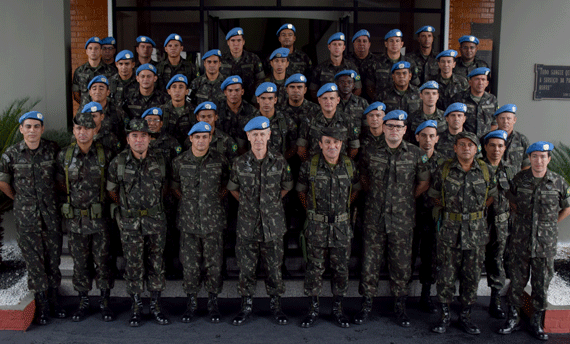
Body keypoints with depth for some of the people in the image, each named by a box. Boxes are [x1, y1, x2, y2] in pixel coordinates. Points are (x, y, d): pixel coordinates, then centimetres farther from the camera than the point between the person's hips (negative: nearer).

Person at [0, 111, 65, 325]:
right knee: (34, 261, 4)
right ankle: (41, 305, 16)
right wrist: (20, 200, 11)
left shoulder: (52, 149, -2)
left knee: (53, 258, 8)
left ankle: (53, 300, 23)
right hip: (26, 218, -1)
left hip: (51, 214, 1)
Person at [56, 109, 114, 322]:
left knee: (102, 261, 4)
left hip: (99, 218, -1)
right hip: (74, 219, 2)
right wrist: (76, 197, 5)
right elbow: (61, 184, 10)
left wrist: (99, 197, 3)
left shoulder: (105, 155, -4)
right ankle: (83, 303, 25)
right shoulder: (64, 156, 0)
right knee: (80, 263, 11)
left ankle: (104, 302, 19)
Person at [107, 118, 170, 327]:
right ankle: (136, 307, 20)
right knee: (134, 265, 5)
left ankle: (155, 305, 22)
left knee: (156, 264, 8)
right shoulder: (118, 163, -5)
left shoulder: (159, 161, 1)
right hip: (130, 223, -1)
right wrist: (125, 207, 7)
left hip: (156, 221, 2)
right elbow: (111, 190, 6)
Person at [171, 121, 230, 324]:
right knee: (189, 263, 6)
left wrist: (217, 198, 2)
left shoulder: (220, 160, -1)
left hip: (213, 221, 0)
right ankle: (191, 301, 23)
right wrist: (188, 200, 4)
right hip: (188, 221, 1)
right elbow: (175, 186, 14)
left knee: (213, 263, 5)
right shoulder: (180, 161, 1)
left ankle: (213, 302, 22)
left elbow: (227, 184, 12)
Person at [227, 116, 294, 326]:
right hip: (247, 225, 0)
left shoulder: (279, 162, -3)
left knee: (274, 268, 9)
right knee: (246, 268, 8)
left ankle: (275, 305, 26)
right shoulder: (239, 163, -3)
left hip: (273, 224, 0)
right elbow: (233, 188, 12)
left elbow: (286, 187, 12)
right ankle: (247, 306, 25)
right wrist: (247, 203, 8)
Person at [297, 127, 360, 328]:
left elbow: (355, 189, 16)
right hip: (316, 225, -2)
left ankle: (337, 308, 24)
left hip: (342, 225, 2)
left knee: (341, 269, 8)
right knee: (314, 268, 6)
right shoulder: (310, 165, -6)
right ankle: (313, 309, 20)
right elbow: (301, 191, 7)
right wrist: (312, 211, 8)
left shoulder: (349, 165, 0)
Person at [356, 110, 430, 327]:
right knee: (371, 260, 6)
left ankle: (400, 305, 24)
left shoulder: (415, 154, 0)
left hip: (403, 218, 0)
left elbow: (424, 182, 10)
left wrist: (407, 198, 8)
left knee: (401, 262, 8)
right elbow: (363, 177, 17)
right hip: (375, 215, 0)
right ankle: (367, 303, 20)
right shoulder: (371, 152, 2)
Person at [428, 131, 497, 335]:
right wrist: (450, 210, 2)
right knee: (446, 274, 2)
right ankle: (445, 316, 17)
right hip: (450, 229, -2)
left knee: (472, 276, 9)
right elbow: (435, 196, 8)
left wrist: (477, 210, 6)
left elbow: (492, 196, 15)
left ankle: (465, 316, 23)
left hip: (476, 230, 2)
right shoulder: (444, 170, -2)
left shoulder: (486, 171, 2)